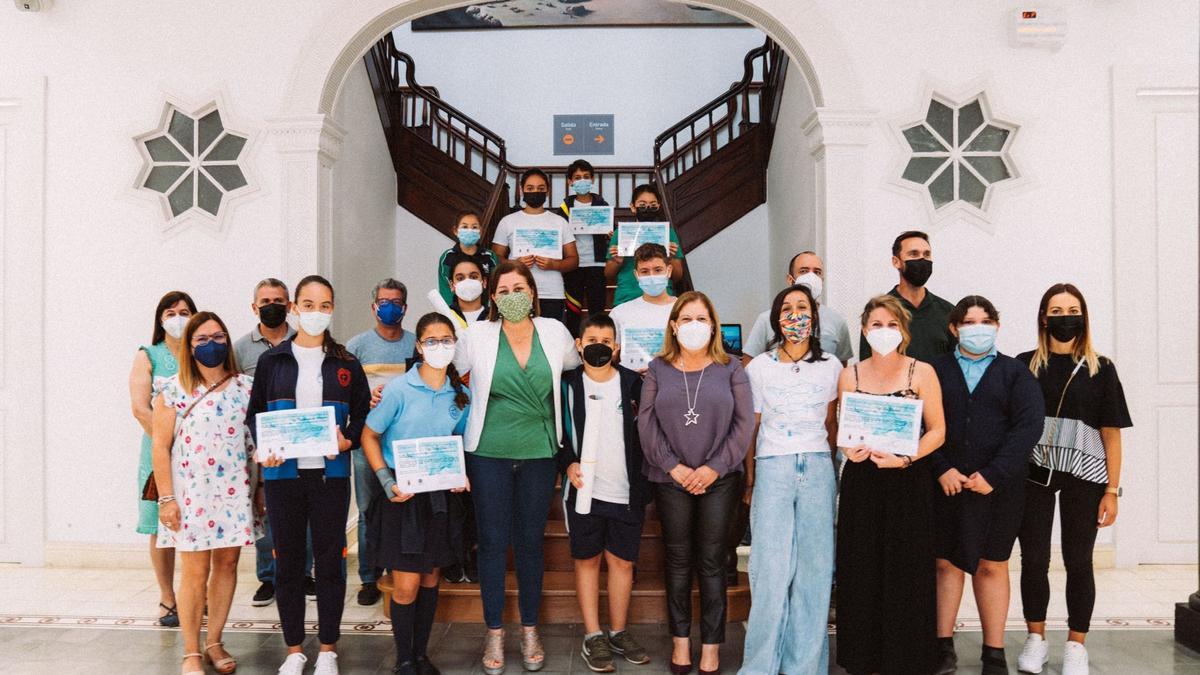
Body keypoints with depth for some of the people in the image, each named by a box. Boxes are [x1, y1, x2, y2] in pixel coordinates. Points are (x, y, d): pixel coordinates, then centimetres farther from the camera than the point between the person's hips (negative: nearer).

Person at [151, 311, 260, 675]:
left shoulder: (245, 387, 5)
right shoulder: (173, 390, -2)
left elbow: (257, 441, 9)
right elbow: (161, 447, -3)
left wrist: (261, 488, 6)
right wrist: (166, 498, -7)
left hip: (236, 491, 3)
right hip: (192, 492, -3)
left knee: (227, 564, 8)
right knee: (196, 570, 0)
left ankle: (215, 642, 23)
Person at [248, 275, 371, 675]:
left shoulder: (346, 364, 5)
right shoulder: (271, 361, 5)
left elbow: (364, 415, 7)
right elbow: (254, 414, 7)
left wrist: (347, 441, -12)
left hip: (330, 474, 0)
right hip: (283, 474, 0)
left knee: (330, 560, 5)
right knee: (288, 560, 7)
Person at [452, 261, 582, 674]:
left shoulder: (554, 332, 2)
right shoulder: (476, 336, -3)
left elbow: (574, 366, 18)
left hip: (539, 453, 1)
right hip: (489, 453, -1)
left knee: (530, 542, 10)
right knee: (492, 542, 6)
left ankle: (530, 631, 25)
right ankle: (494, 633, 20)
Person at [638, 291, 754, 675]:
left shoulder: (730, 369, 3)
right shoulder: (658, 369, 6)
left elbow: (744, 423, -2)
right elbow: (647, 423, -1)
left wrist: (714, 468, -11)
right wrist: (673, 467, -11)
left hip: (719, 480, -1)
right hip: (671, 480, 1)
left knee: (711, 561, 3)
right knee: (678, 560, 9)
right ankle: (680, 639, 20)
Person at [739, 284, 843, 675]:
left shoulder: (830, 367, 9)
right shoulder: (759, 368, 5)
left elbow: (831, 425, 17)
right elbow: (749, 429, 8)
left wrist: (827, 466, 15)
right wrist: (749, 480, 8)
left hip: (817, 469, 2)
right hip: (772, 467, -1)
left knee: (815, 569, 2)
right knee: (771, 569, -4)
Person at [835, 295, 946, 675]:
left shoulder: (921, 372, 1)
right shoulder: (850, 376, 7)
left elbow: (937, 431, -2)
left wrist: (904, 458, -16)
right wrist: (849, 450, -9)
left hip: (909, 483, -2)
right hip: (861, 483, 2)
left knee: (907, 573, 0)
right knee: (861, 571, 3)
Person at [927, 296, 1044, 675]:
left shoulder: (1015, 373, 5)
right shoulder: (935, 370, 6)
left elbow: (1029, 425, -5)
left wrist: (992, 475, -13)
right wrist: (941, 469, -13)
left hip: (998, 487, 0)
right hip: (945, 484, 1)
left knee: (992, 566, 6)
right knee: (945, 562, 5)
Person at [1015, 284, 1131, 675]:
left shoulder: (1100, 370, 3)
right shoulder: (1025, 366, 3)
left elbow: (1111, 433, 2)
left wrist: (1112, 490, -1)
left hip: (1083, 478, 0)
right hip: (1033, 474, 1)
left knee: (1078, 562, 7)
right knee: (1033, 558, 7)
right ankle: (1035, 640, 23)